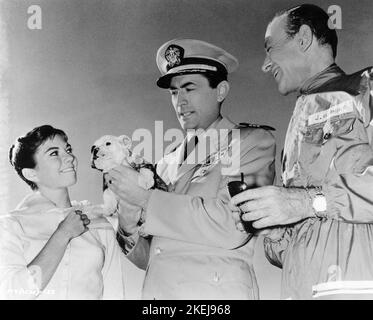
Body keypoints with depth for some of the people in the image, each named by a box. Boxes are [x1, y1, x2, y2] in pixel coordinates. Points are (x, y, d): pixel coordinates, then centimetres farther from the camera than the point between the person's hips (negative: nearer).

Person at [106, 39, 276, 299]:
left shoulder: (253, 142, 0)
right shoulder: (168, 164, 13)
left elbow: (233, 228, -15)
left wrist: (145, 198, -11)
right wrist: (131, 230, -5)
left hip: (215, 291, -4)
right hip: (156, 290, 4)